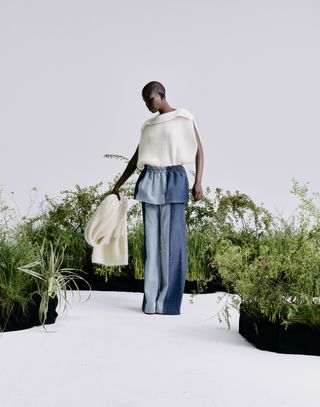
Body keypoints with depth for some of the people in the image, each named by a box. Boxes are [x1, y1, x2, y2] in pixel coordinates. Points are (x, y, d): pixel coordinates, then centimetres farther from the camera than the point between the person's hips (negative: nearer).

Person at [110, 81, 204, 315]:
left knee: (172, 239, -7)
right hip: (149, 183, 5)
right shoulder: (149, 125, 17)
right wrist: (117, 186, 20)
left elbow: (199, 151, 2)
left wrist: (198, 182, -10)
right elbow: (136, 158, 21)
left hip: (173, 181, -5)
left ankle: (169, 301, -2)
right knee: (152, 240, 3)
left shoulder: (184, 118, 4)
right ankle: (151, 300, 6)